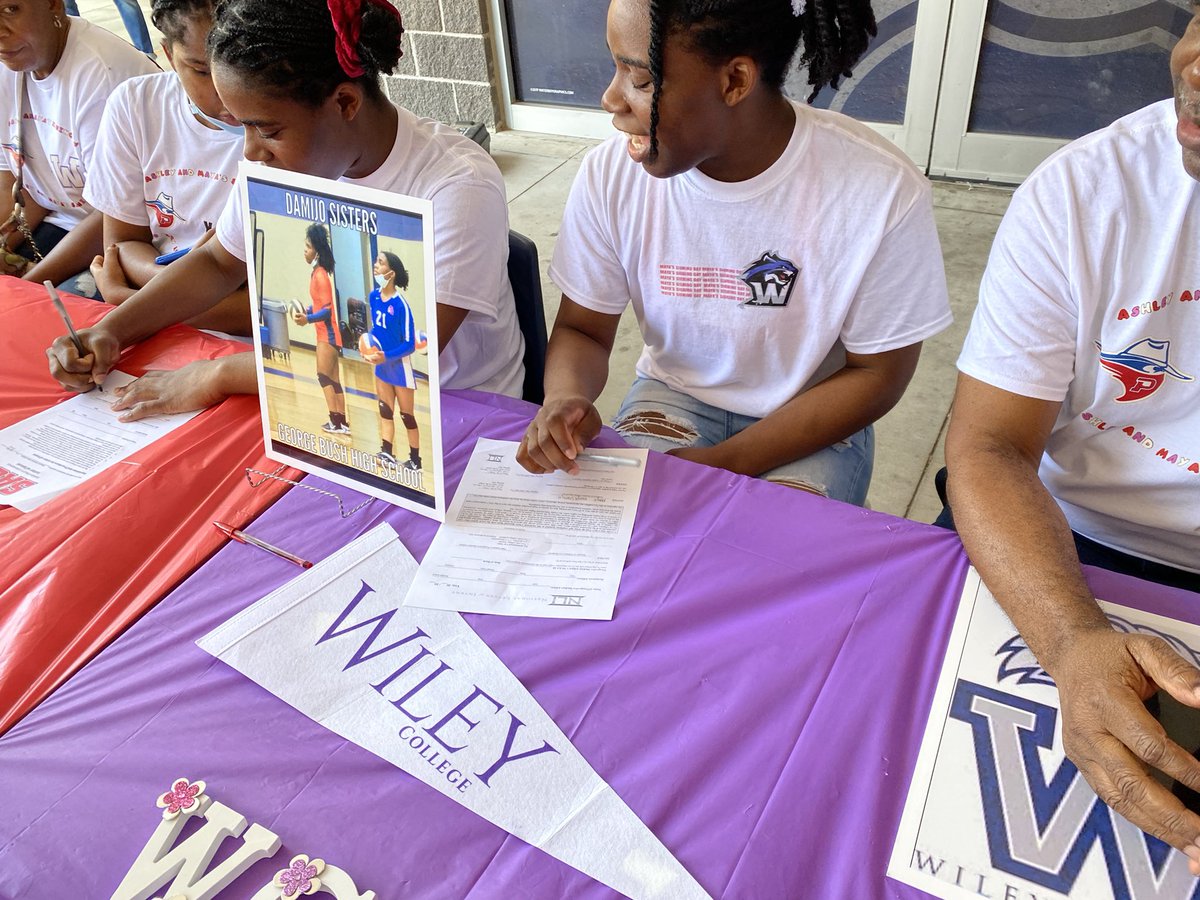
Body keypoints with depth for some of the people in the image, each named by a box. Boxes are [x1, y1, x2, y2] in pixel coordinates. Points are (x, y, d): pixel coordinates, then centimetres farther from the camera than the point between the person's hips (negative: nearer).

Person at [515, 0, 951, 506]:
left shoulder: (884, 192, -23)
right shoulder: (609, 175, -14)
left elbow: (876, 373, -13)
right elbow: (582, 330, -4)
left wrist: (724, 464, -22)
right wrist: (565, 399, -29)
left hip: (813, 422, -1)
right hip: (672, 394, 2)